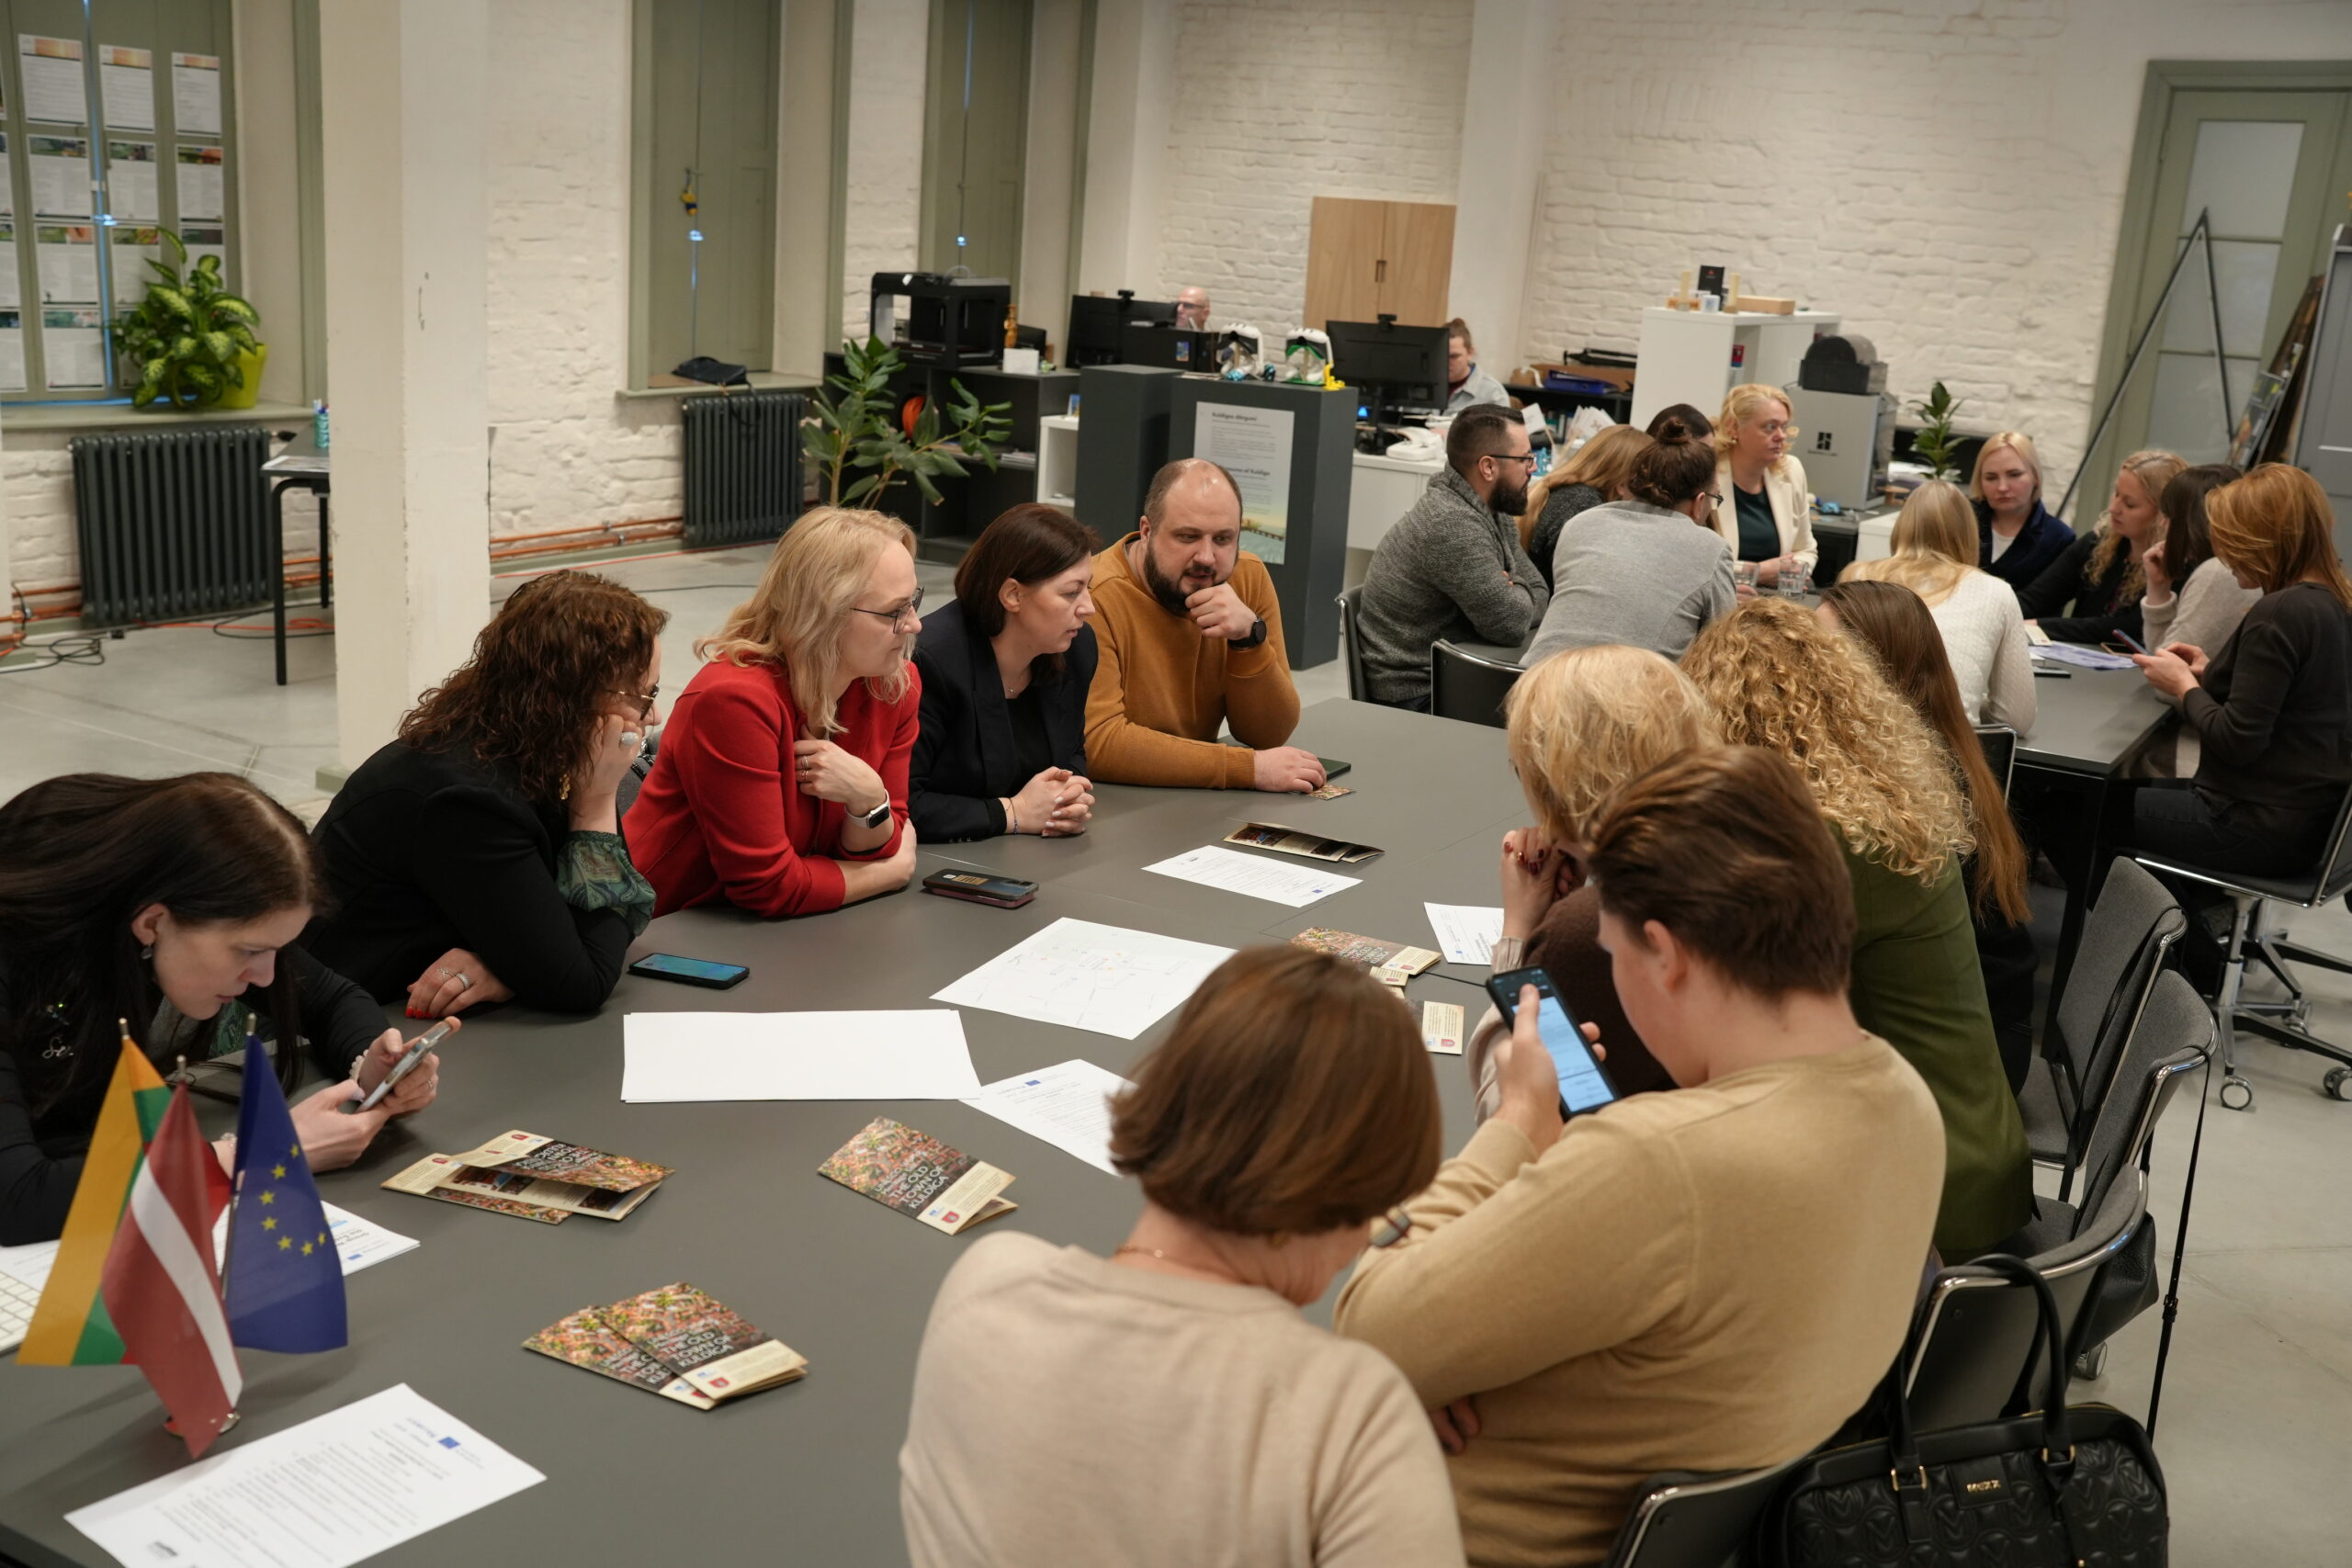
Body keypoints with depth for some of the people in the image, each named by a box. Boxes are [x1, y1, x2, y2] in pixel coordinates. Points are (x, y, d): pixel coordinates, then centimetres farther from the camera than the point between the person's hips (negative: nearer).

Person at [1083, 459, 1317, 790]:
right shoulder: (1094, 598, -19)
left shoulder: (1249, 579, -2)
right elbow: (1098, 743, -26)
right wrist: (1250, 767, -24)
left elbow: (1269, 734, -1)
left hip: (1194, 804, 5)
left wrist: (1250, 638, -18)